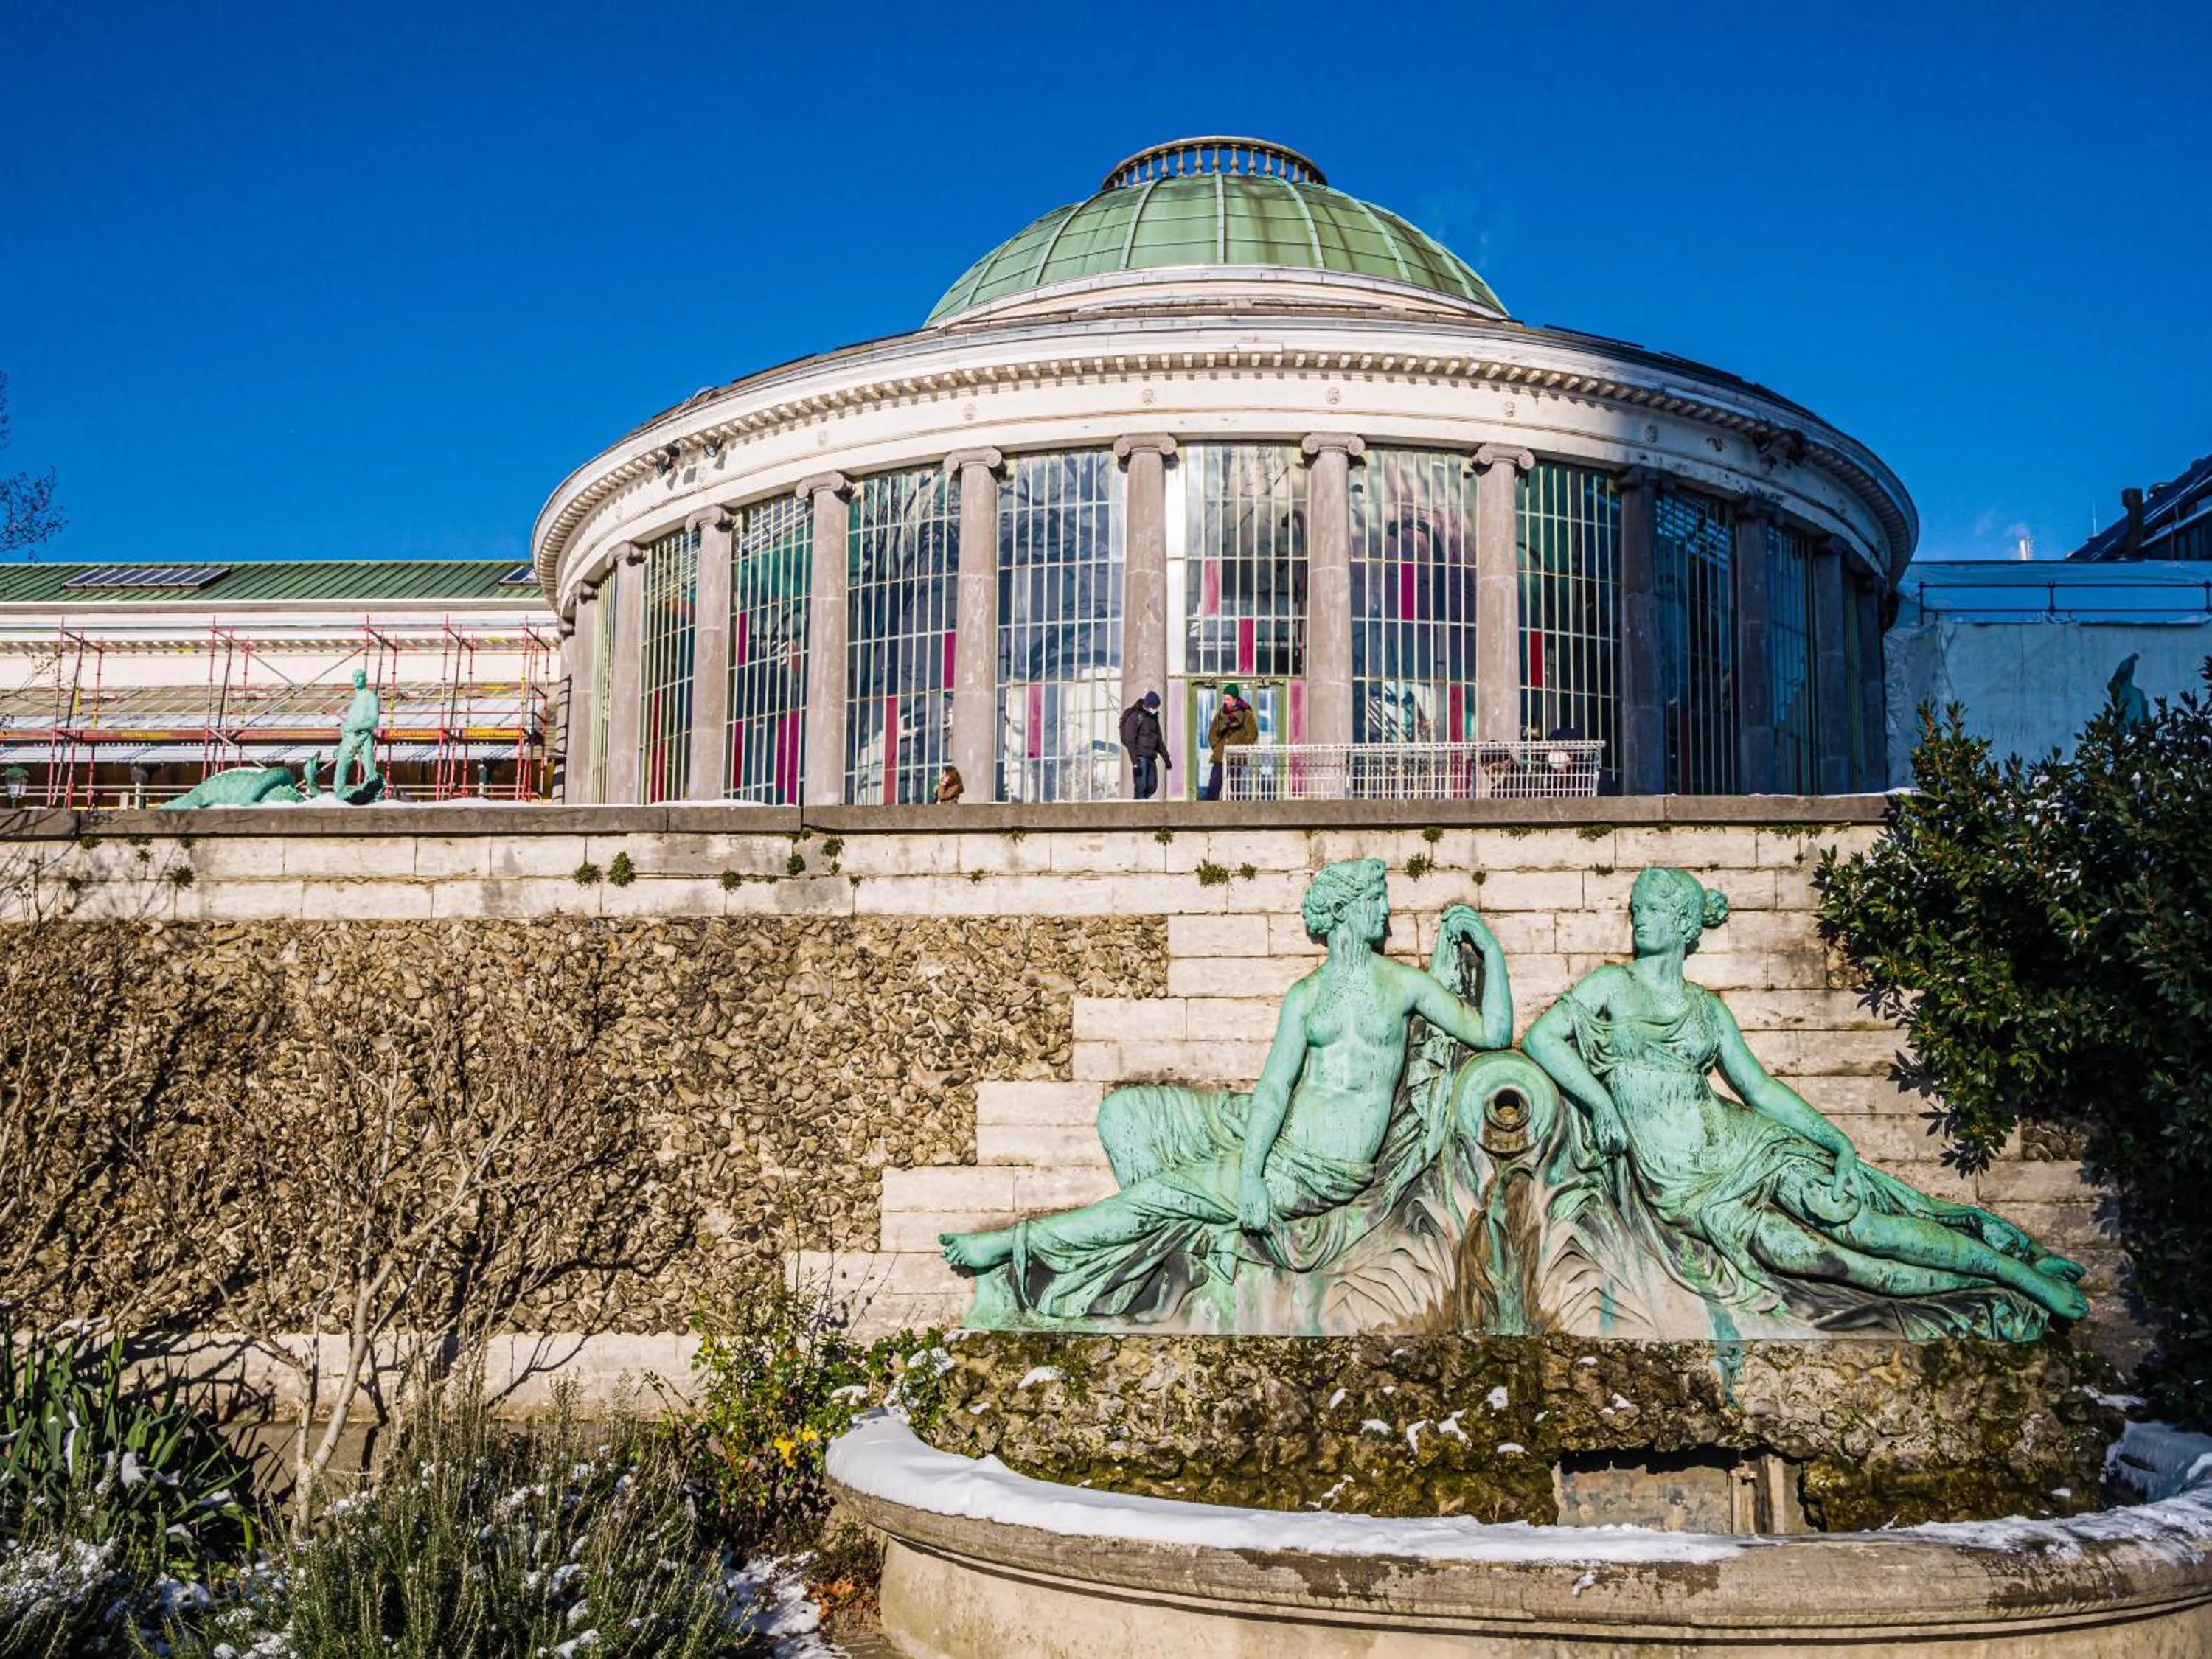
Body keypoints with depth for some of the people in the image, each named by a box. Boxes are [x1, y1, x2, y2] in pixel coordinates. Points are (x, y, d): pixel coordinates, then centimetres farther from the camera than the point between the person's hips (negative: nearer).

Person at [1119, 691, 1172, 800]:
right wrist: (1135, 762, -19)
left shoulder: (1154, 717, 17)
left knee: (1152, 787, 5)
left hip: (1151, 757, 8)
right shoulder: (1135, 716, -7)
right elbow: (1130, 741, -12)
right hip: (1141, 757, -8)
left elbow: (1159, 740, 24)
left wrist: (1166, 758, 19)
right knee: (1141, 787, -12)